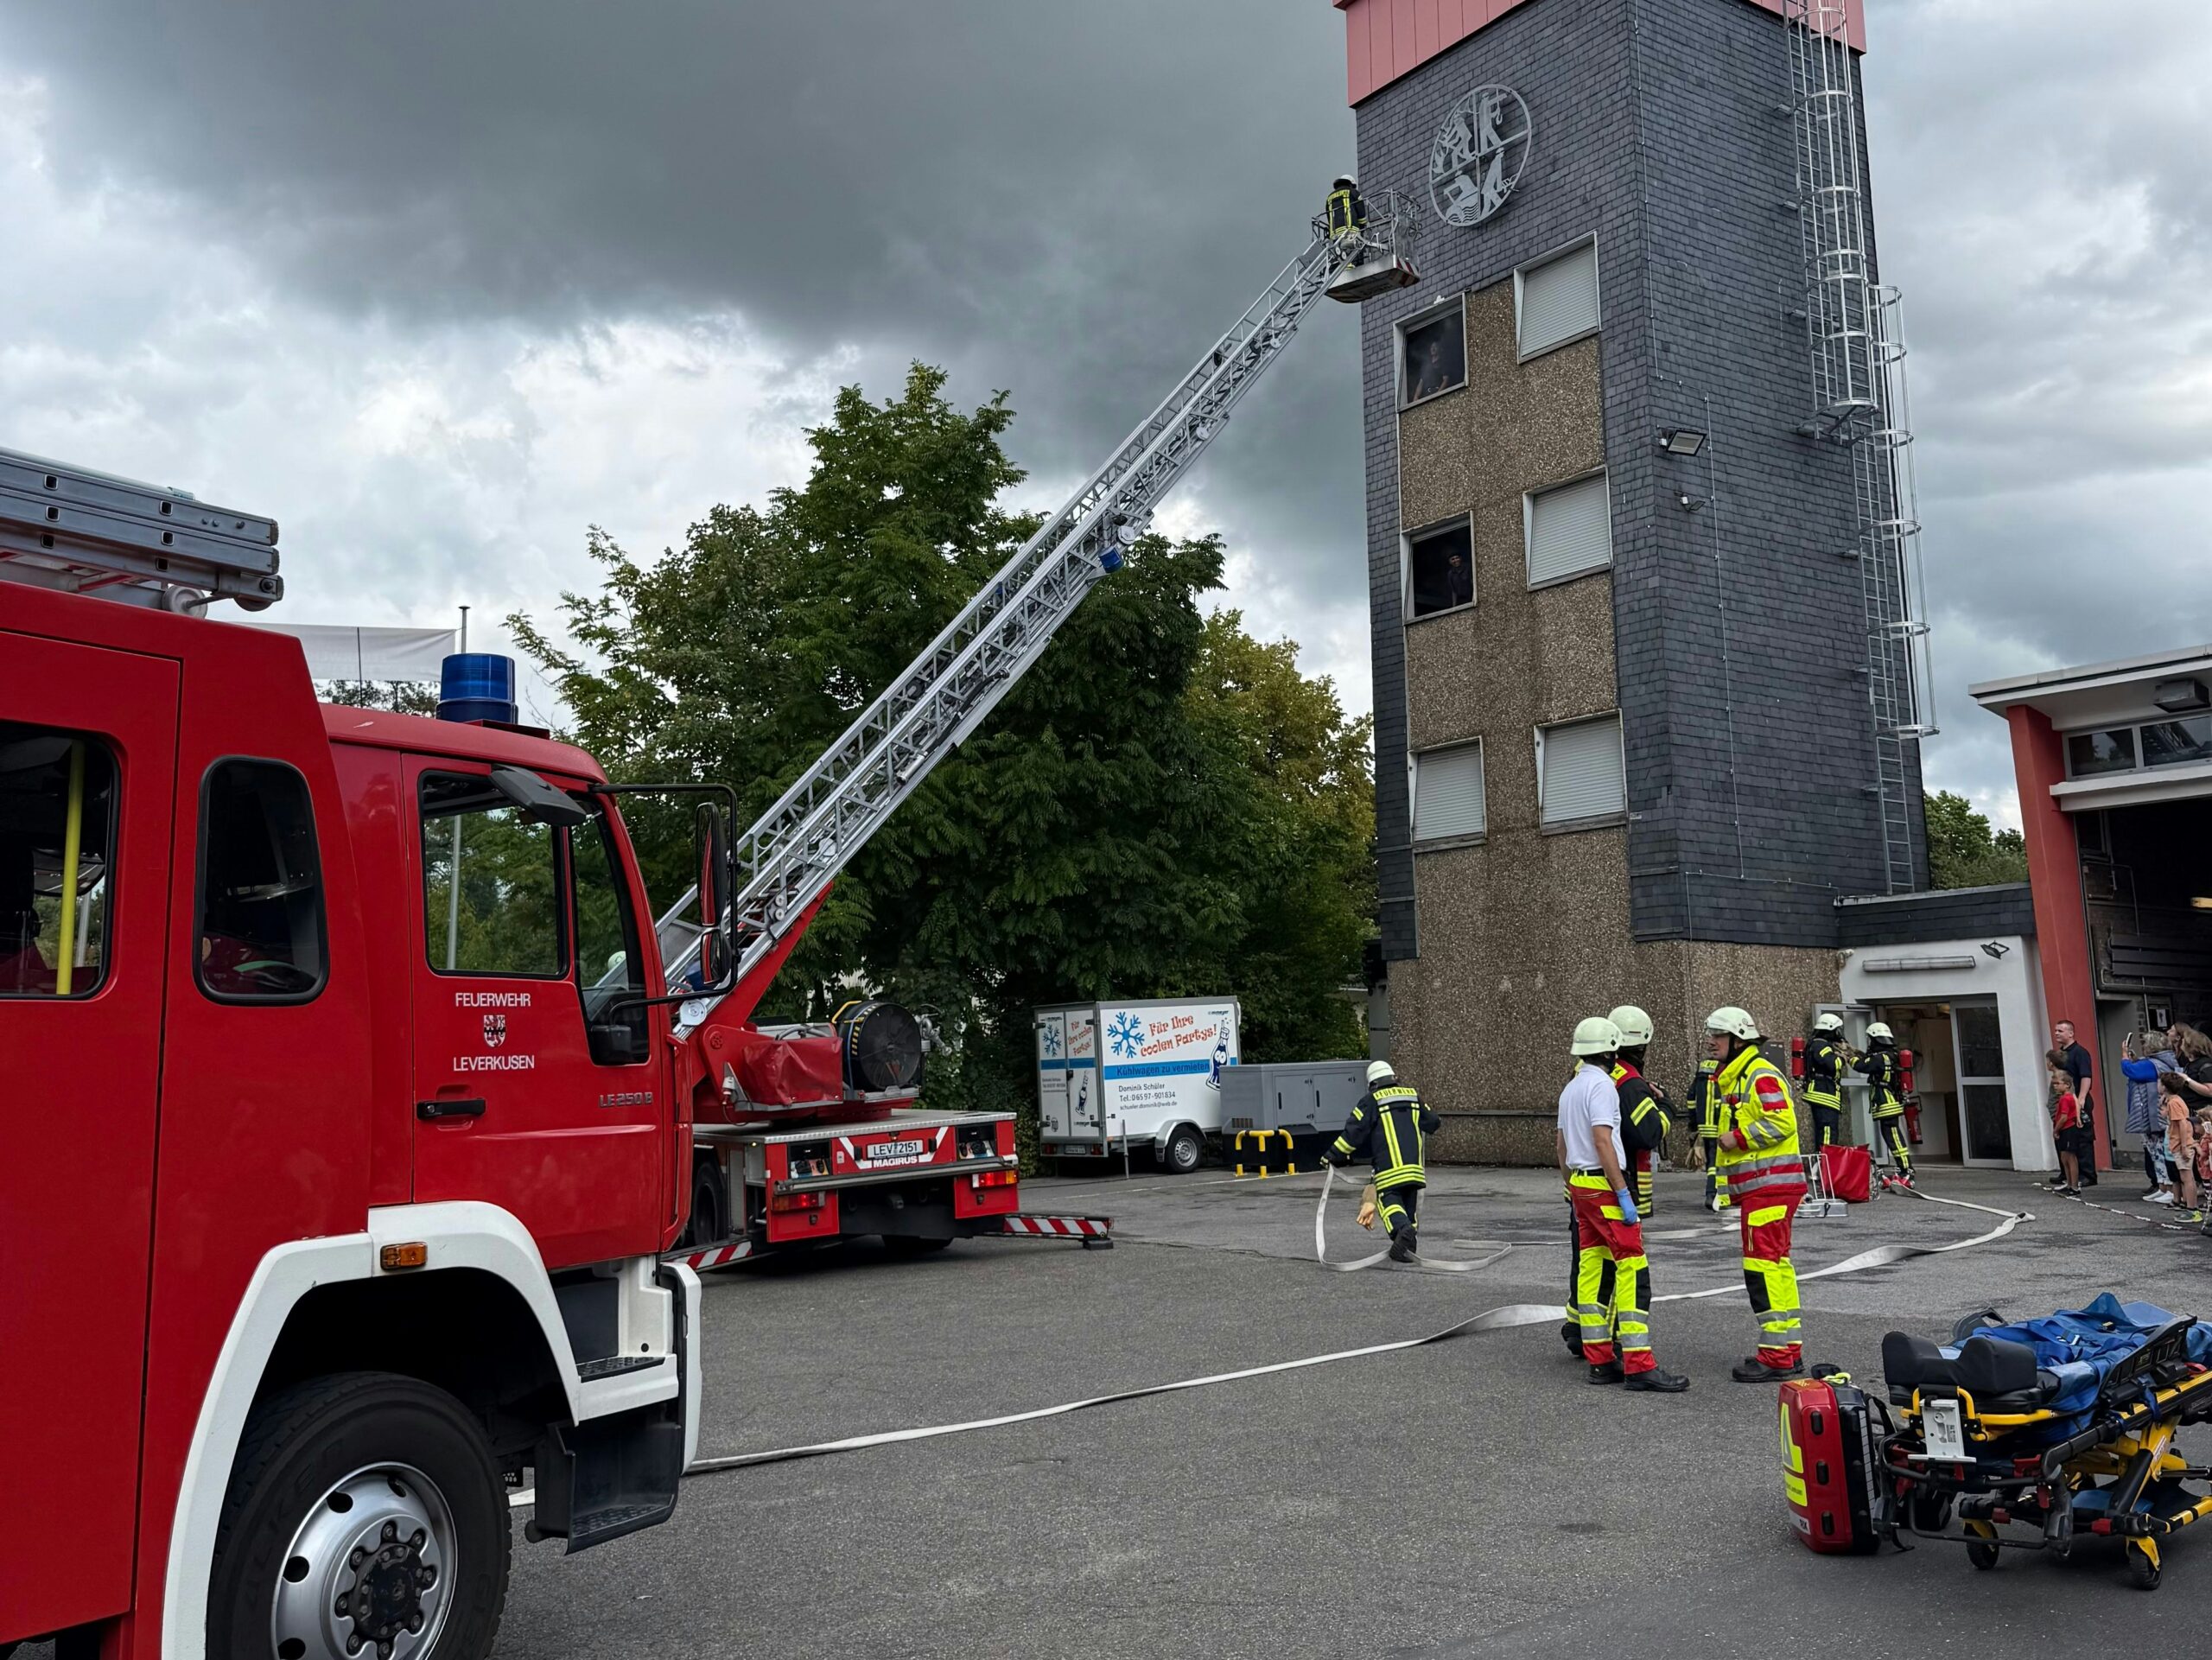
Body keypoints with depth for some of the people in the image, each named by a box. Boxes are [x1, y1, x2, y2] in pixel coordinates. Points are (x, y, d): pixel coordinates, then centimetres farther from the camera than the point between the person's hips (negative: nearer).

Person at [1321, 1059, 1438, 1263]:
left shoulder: (1371, 1100, 0)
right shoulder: (1413, 1094, 14)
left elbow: (1354, 1131, -4)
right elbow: (1432, 1122, 22)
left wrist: (1334, 1155, 3)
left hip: (1388, 1166, -5)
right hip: (1414, 1165, 5)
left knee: (1389, 1200, -6)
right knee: (1410, 1202, 14)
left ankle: (1403, 1229, -34)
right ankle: (1408, 1247, 9)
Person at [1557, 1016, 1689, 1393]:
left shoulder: (1570, 1088, 16)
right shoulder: (1602, 1085, -12)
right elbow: (1603, 1141, -21)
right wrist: (1623, 1194, -21)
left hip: (1580, 1185, 10)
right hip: (1605, 1185, -9)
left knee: (1591, 1272, 9)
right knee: (1632, 1272, -9)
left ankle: (1600, 1361, 11)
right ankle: (1638, 1366, -12)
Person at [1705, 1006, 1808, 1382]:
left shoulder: (1761, 1075, -12)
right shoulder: (1730, 1079, 20)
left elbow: (1782, 1122, -24)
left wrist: (1737, 1138, -17)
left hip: (1770, 1186, -11)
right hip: (1755, 1189, 11)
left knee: (1764, 1266, -11)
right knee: (1775, 1266, 14)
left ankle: (1777, 1356, -9)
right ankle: (1790, 1350, 22)